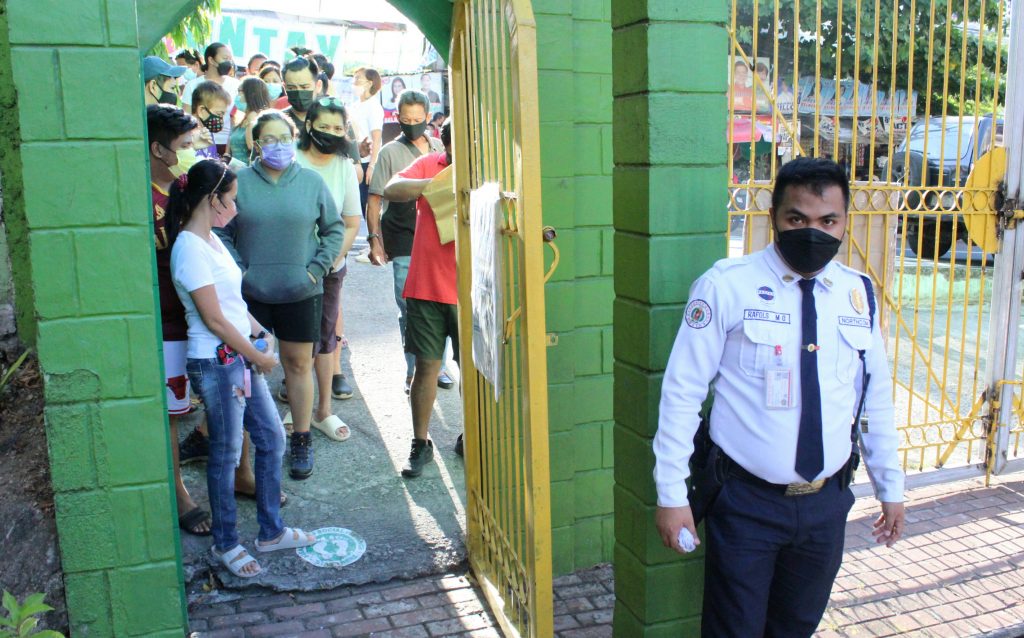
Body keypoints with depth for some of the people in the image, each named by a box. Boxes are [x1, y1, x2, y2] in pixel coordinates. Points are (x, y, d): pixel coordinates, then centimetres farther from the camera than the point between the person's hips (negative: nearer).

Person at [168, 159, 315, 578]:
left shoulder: (210, 239, 11)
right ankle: (225, 544, 24)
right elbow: (214, 319, -19)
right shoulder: (190, 248, -19)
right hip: (216, 362, -9)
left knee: (272, 439, 14)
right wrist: (258, 356, -11)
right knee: (226, 454, 5)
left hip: (241, 356, 9)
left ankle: (271, 531, 29)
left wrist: (260, 333, 8)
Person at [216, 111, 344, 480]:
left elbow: (334, 229, 8)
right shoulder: (239, 181, -1)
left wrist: (316, 269, -2)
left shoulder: (311, 182, 2)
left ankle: (301, 441, 20)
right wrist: (239, 270, -9)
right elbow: (221, 233, 2)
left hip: (300, 293, 0)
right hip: (252, 294, 0)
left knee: (299, 365, 8)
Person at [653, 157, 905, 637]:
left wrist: (890, 486, 16)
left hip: (827, 503, 5)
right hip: (746, 503, -4)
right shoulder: (725, 286, -13)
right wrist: (671, 494, -12)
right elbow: (682, 391, -12)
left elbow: (876, 398, 11)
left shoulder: (858, 294, 2)